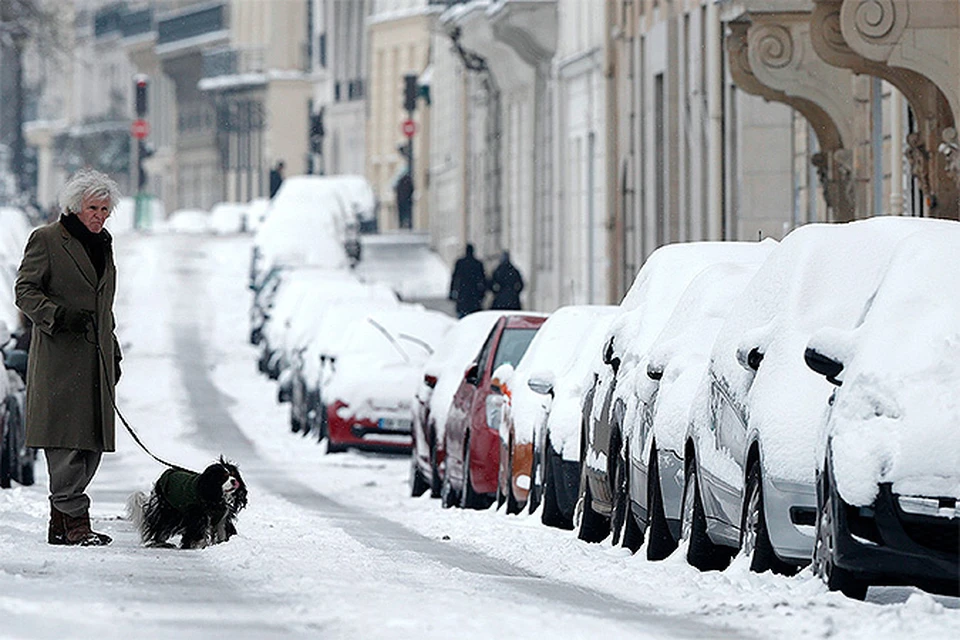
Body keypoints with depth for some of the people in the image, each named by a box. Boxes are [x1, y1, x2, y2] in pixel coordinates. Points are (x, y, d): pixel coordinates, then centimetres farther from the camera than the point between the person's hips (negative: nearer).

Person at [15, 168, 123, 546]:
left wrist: (113, 351, 23)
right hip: (60, 358, -7)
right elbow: (25, 290, -5)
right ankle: (74, 522, -11)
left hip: (96, 358, 7)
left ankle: (60, 525, 7)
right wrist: (59, 316, -20)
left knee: (92, 442, 2)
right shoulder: (47, 240, -2)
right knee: (67, 439, -11)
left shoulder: (103, 244, 20)